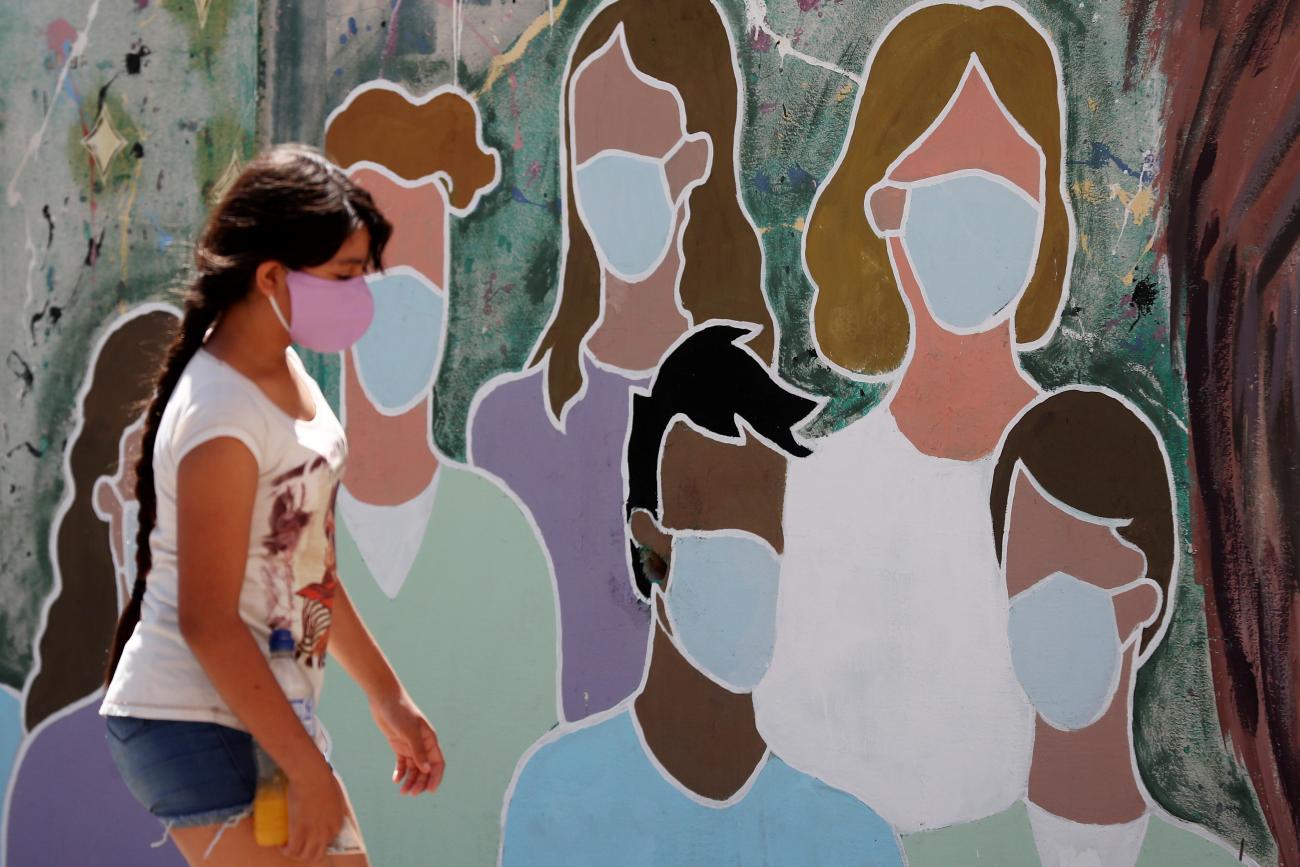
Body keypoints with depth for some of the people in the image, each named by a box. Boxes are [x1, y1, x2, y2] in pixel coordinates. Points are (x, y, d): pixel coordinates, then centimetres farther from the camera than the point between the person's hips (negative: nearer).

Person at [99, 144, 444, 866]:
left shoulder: (286, 373, 5)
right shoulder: (222, 418, -22)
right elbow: (208, 623, -22)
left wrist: (387, 697, 18)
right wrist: (307, 769, -18)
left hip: (258, 717, 9)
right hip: (193, 728, -9)